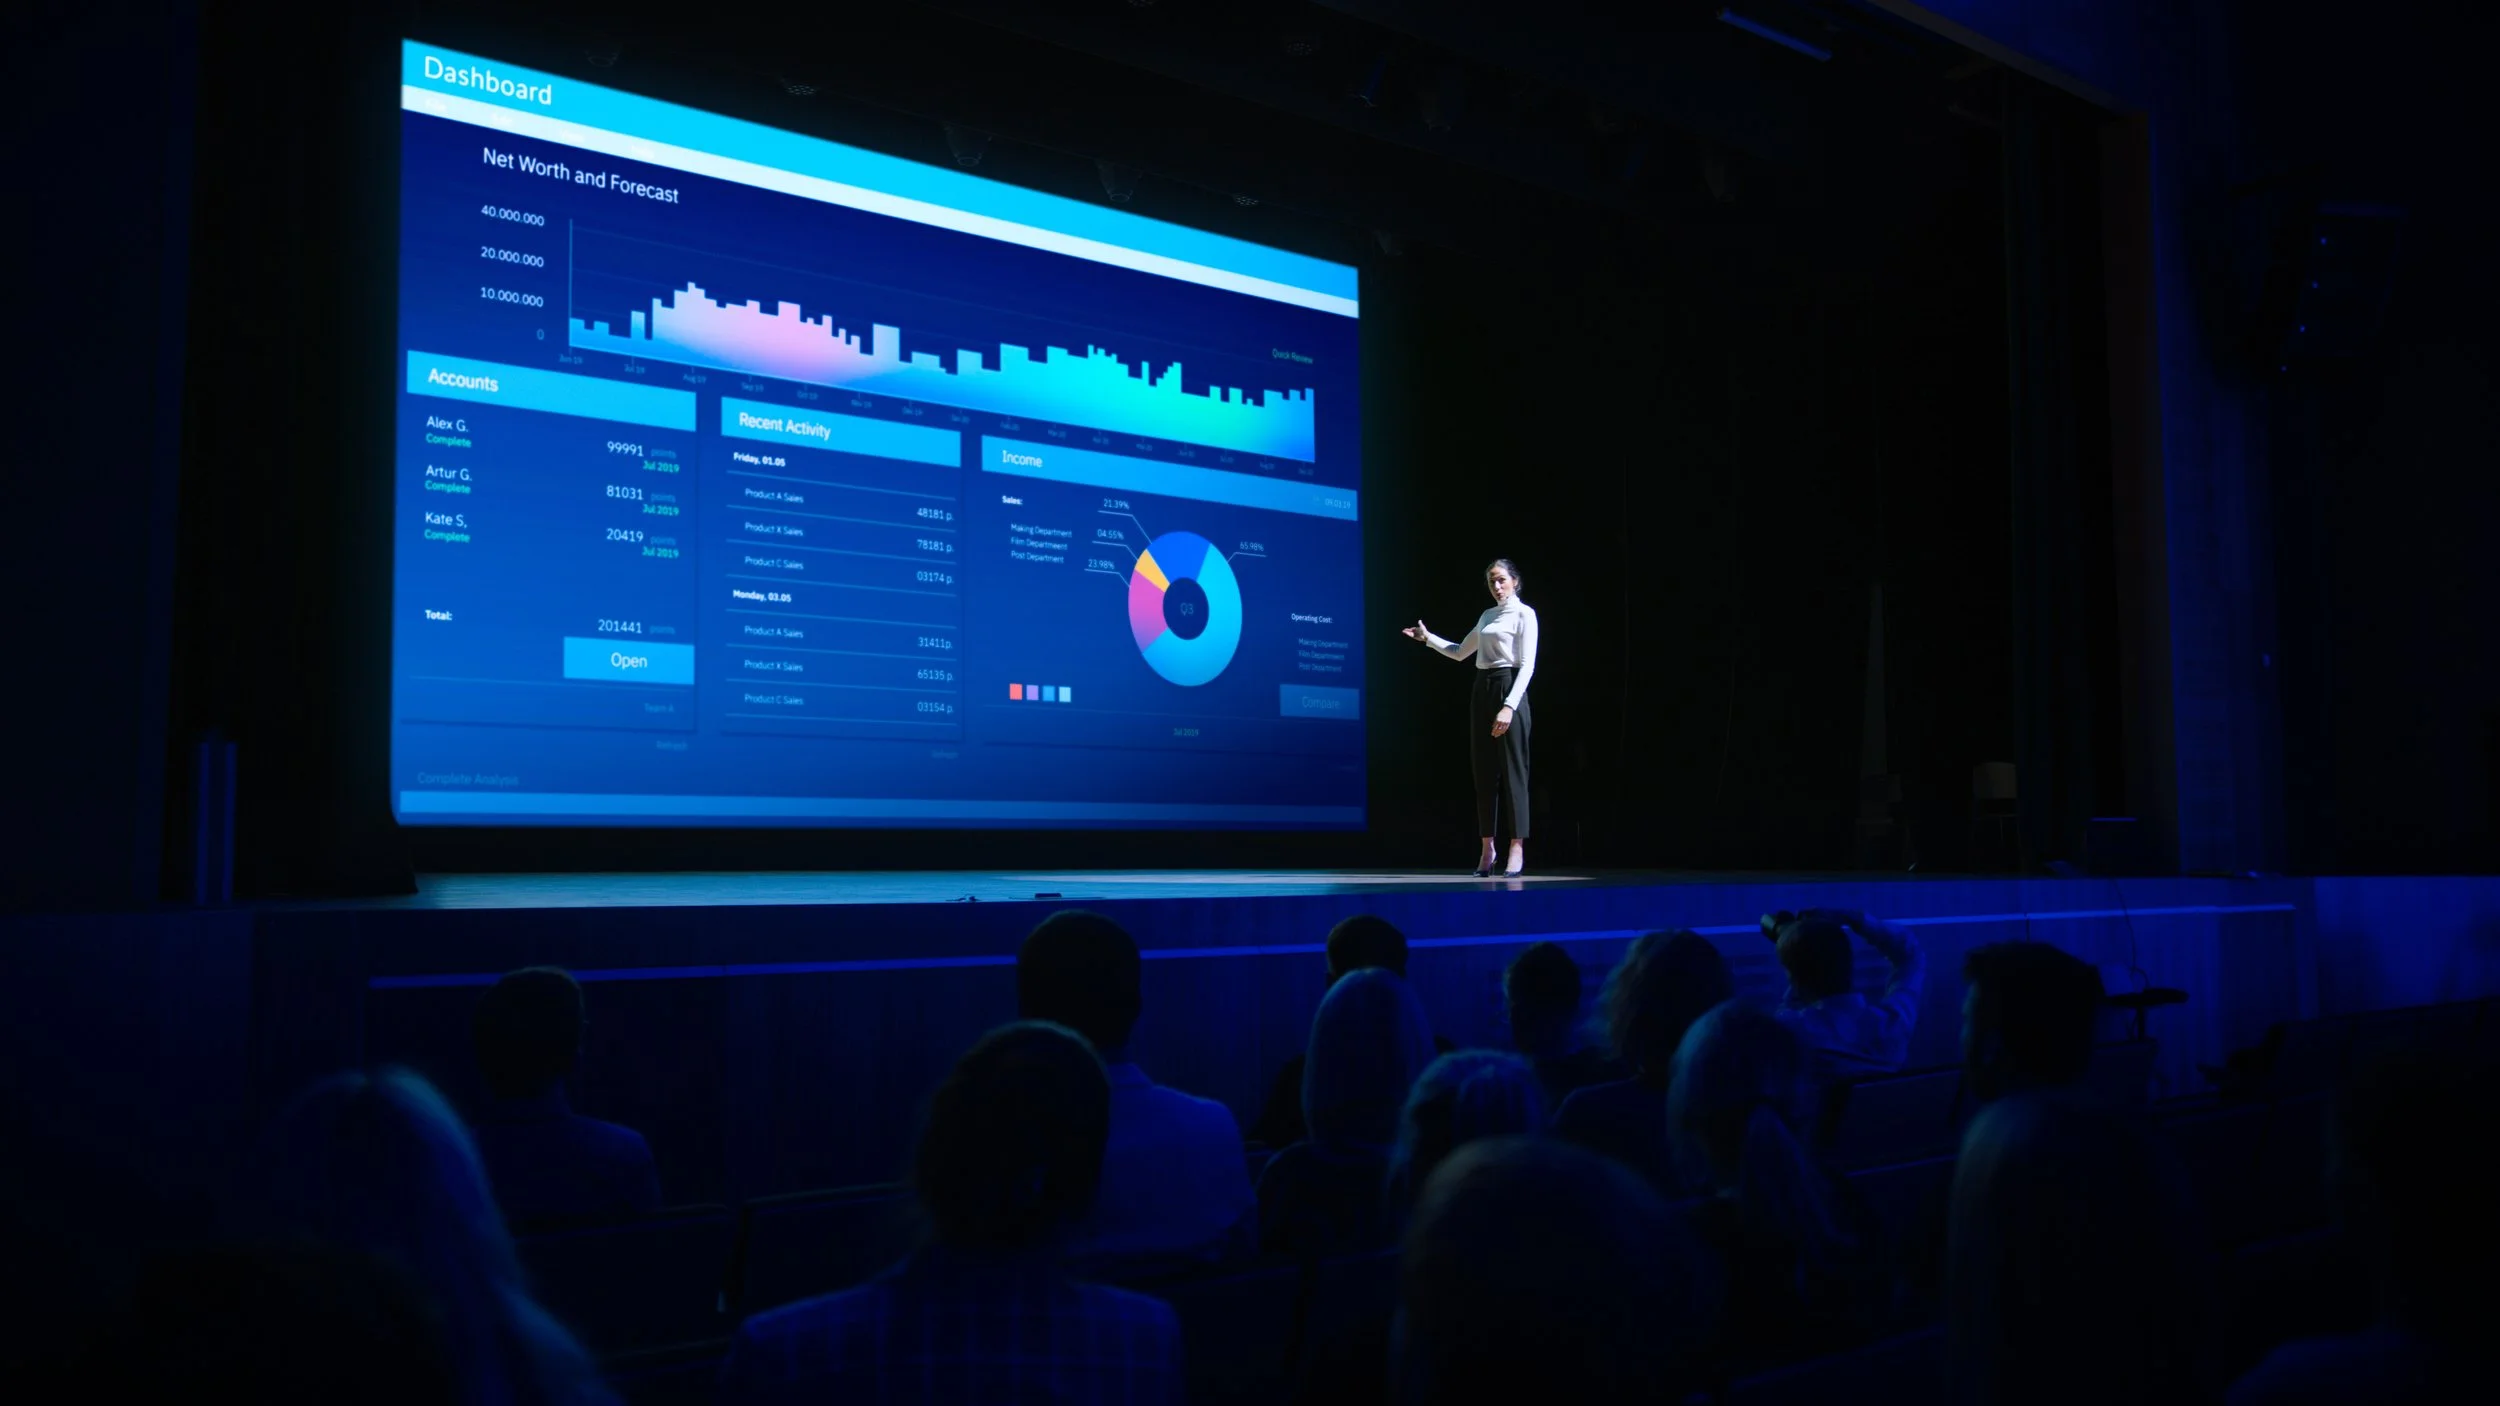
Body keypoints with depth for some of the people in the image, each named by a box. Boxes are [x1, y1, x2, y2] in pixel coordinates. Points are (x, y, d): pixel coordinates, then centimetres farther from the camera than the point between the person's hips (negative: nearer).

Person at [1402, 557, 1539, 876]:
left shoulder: (1524, 614, -4)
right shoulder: (1486, 616, 17)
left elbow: (1527, 665, -12)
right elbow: (1460, 652, 29)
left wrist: (1509, 706, -21)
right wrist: (1427, 638, 19)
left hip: (1509, 690, -7)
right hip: (1482, 691, 7)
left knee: (1511, 770, -7)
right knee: (1484, 771, 4)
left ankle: (1517, 848, -5)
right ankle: (1487, 847, 7)